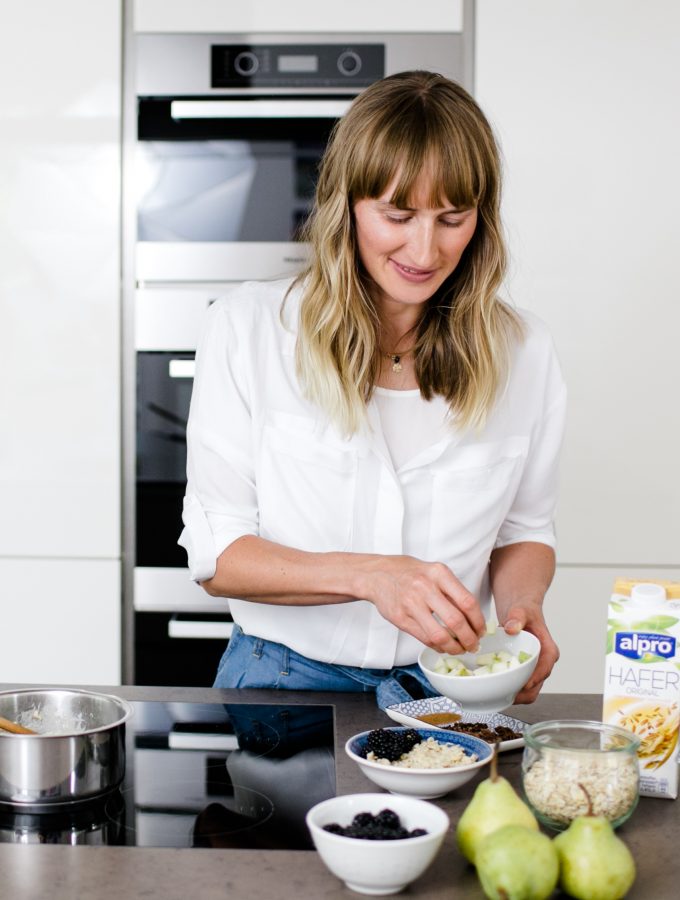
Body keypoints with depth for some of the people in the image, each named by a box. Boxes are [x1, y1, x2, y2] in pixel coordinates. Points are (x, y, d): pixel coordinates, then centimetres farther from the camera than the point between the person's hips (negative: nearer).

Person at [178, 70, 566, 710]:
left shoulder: (523, 351, 2)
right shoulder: (249, 327, -6)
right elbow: (215, 551, -6)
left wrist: (521, 603, -8)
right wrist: (369, 575, -22)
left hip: (447, 684, 3)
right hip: (283, 677, -2)